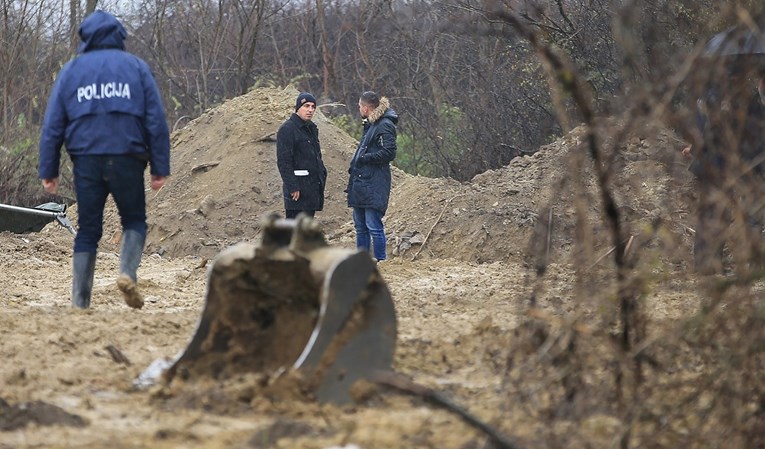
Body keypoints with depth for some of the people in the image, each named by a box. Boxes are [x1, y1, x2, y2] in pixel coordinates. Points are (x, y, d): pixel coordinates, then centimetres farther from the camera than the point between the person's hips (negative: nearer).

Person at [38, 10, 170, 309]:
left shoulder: (71, 70, 9)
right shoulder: (136, 67, 6)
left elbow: (52, 124, 7)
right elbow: (156, 120, 2)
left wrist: (48, 171, 9)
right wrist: (161, 168, 3)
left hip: (86, 160, 1)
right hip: (127, 158, -1)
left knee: (88, 230, 9)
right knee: (134, 220, 16)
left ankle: (80, 301, 3)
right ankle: (128, 272, -11)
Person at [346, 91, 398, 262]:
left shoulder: (385, 126, -12)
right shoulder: (370, 125, 18)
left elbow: (389, 153, -20)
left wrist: (364, 158, -14)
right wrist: (354, 167, 13)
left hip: (374, 185, -10)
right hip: (361, 182, 10)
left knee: (374, 226, -9)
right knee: (360, 226, 14)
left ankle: (380, 261, -4)